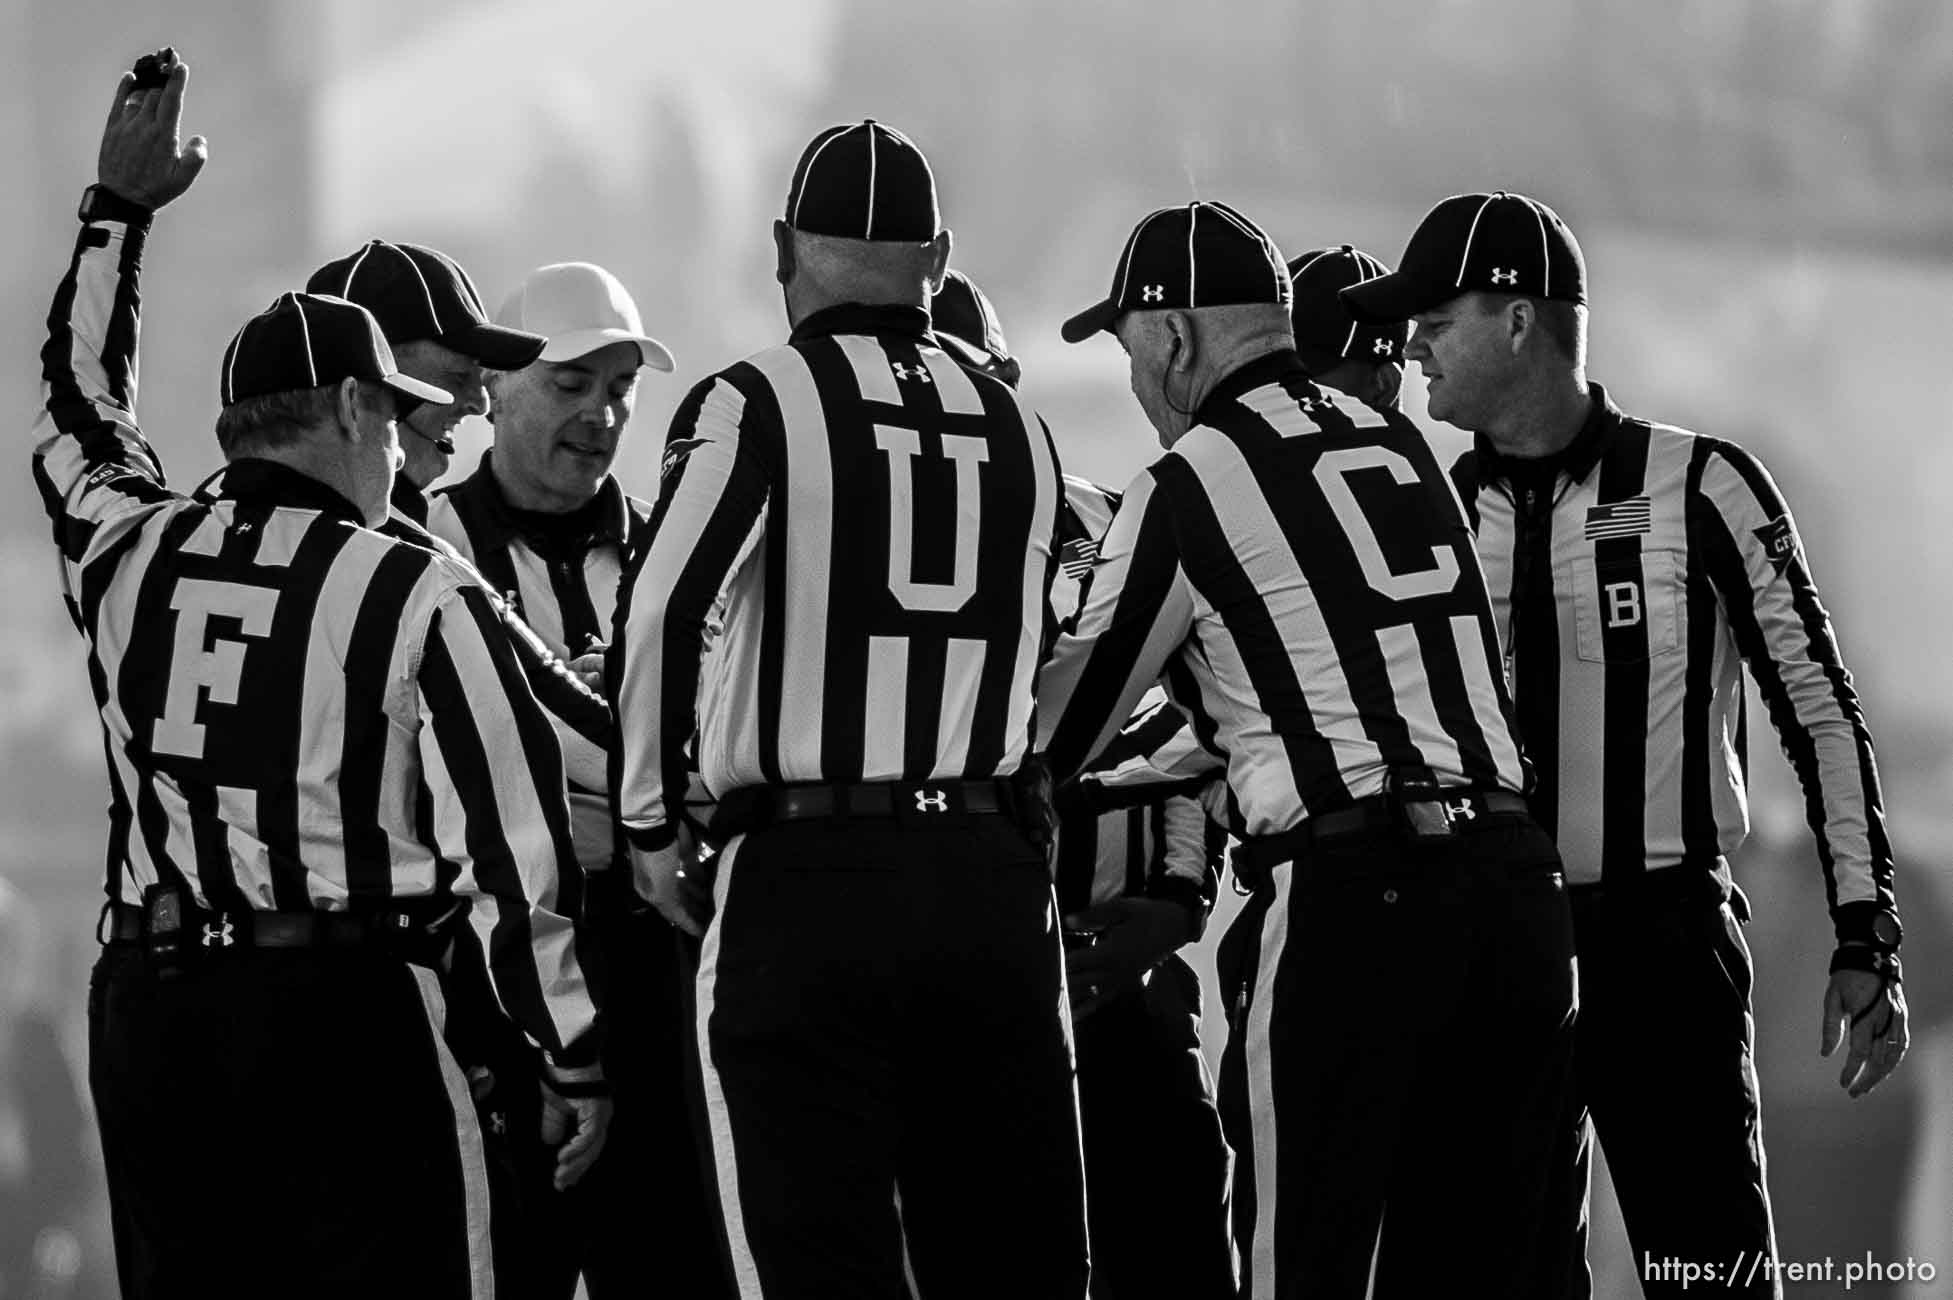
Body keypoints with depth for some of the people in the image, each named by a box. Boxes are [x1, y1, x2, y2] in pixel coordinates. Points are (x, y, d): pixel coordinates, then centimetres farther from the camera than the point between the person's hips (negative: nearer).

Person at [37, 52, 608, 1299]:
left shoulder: (127, 554, 6)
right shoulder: (419, 598, -7)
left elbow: (76, 411, 29)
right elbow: (515, 847, -7)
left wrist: (119, 210, 39)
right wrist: (576, 1058, 0)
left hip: (145, 1011, 5)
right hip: (346, 1011, -5)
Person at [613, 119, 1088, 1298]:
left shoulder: (754, 407, -4)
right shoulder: (1021, 430, 11)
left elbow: (660, 617, -14)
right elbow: (1040, 664, 13)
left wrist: (652, 820, -4)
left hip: (804, 879, -4)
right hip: (992, 879, 4)